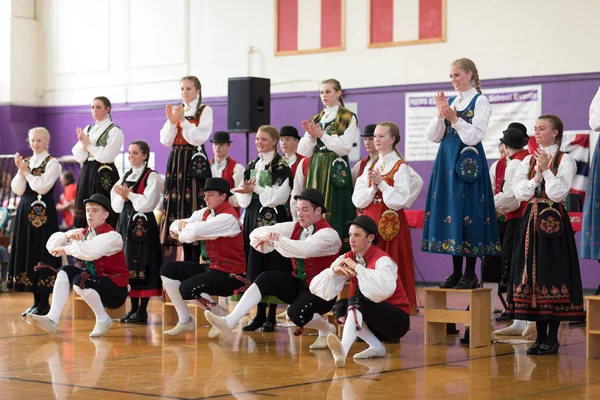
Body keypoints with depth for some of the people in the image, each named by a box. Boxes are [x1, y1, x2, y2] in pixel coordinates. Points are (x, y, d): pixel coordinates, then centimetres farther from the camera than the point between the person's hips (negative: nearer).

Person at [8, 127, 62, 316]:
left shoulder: (52, 163, -4)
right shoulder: (26, 161, 13)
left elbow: (43, 187, -16)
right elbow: (17, 190, 6)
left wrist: (26, 172, -10)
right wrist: (20, 170, -7)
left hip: (43, 212, -7)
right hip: (25, 211, 7)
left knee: (41, 254, -5)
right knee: (27, 253, 6)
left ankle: (44, 302, 0)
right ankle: (36, 301, 13)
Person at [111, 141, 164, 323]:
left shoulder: (152, 177, -5)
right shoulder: (125, 176, 15)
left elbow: (148, 203, -15)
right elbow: (116, 206, 12)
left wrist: (128, 195, -10)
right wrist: (122, 196, -8)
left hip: (143, 224, -7)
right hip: (125, 223, 7)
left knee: (142, 265, -6)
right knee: (127, 265, 7)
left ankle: (142, 310, -1)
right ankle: (133, 308, 14)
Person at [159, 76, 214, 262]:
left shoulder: (205, 111, 0)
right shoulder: (175, 110, 14)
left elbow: (200, 138, -10)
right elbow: (165, 141, 7)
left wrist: (183, 120, -16)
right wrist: (171, 121, -8)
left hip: (194, 162, -5)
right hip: (176, 162, 5)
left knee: (194, 203, -9)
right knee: (177, 203, 2)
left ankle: (196, 260, -6)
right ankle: (186, 259, 7)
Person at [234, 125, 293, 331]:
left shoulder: (281, 167, -5)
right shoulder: (251, 166, 14)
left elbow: (279, 195, -14)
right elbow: (243, 198, 11)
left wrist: (256, 189, -17)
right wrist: (246, 191, -11)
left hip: (273, 219, -6)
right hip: (253, 218, 6)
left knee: (272, 266, -5)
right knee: (255, 266, 6)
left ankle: (271, 316, 1)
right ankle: (260, 314, 13)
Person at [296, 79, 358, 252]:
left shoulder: (348, 118, 1)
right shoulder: (315, 120, 17)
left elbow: (345, 147, -10)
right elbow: (304, 151, 12)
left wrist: (322, 135, -12)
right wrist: (311, 136, -7)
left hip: (336, 169, -5)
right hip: (316, 170, 5)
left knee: (333, 210, -9)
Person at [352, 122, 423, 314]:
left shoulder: (401, 167, -3)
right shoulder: (370, 166, 13)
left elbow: (400, 201, -13)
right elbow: (357, 200, 5)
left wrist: (381, 184, -17)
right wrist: (373, 187, -10)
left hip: (391, 222, -5)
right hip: (369, 219, 5)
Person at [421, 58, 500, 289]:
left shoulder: (480, 101, -4)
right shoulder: (450, 102, 14)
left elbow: (474, 137, -12)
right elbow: (433, 137, 8)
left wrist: (454, 119, -19)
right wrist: (440, 114, -6)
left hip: (468, 162, -6)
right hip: (447, 161, 6)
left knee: (468, 212, -6)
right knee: (450, 211, 6)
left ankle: (470, 274, 0)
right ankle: (456, 272, 12)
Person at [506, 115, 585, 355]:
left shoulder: (565, 161, -2)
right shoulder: (528, 161, 13)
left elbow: (558, 193, -12)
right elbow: (519, 193, 3)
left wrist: (546, 170, -13)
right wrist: (536, 176, -10)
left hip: (553, 222, -5)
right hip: (531, 221, 5)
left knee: (552, 275, -5)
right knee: (533, 274, 4)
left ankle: (552, 339, 1)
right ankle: (540, 337, 11)